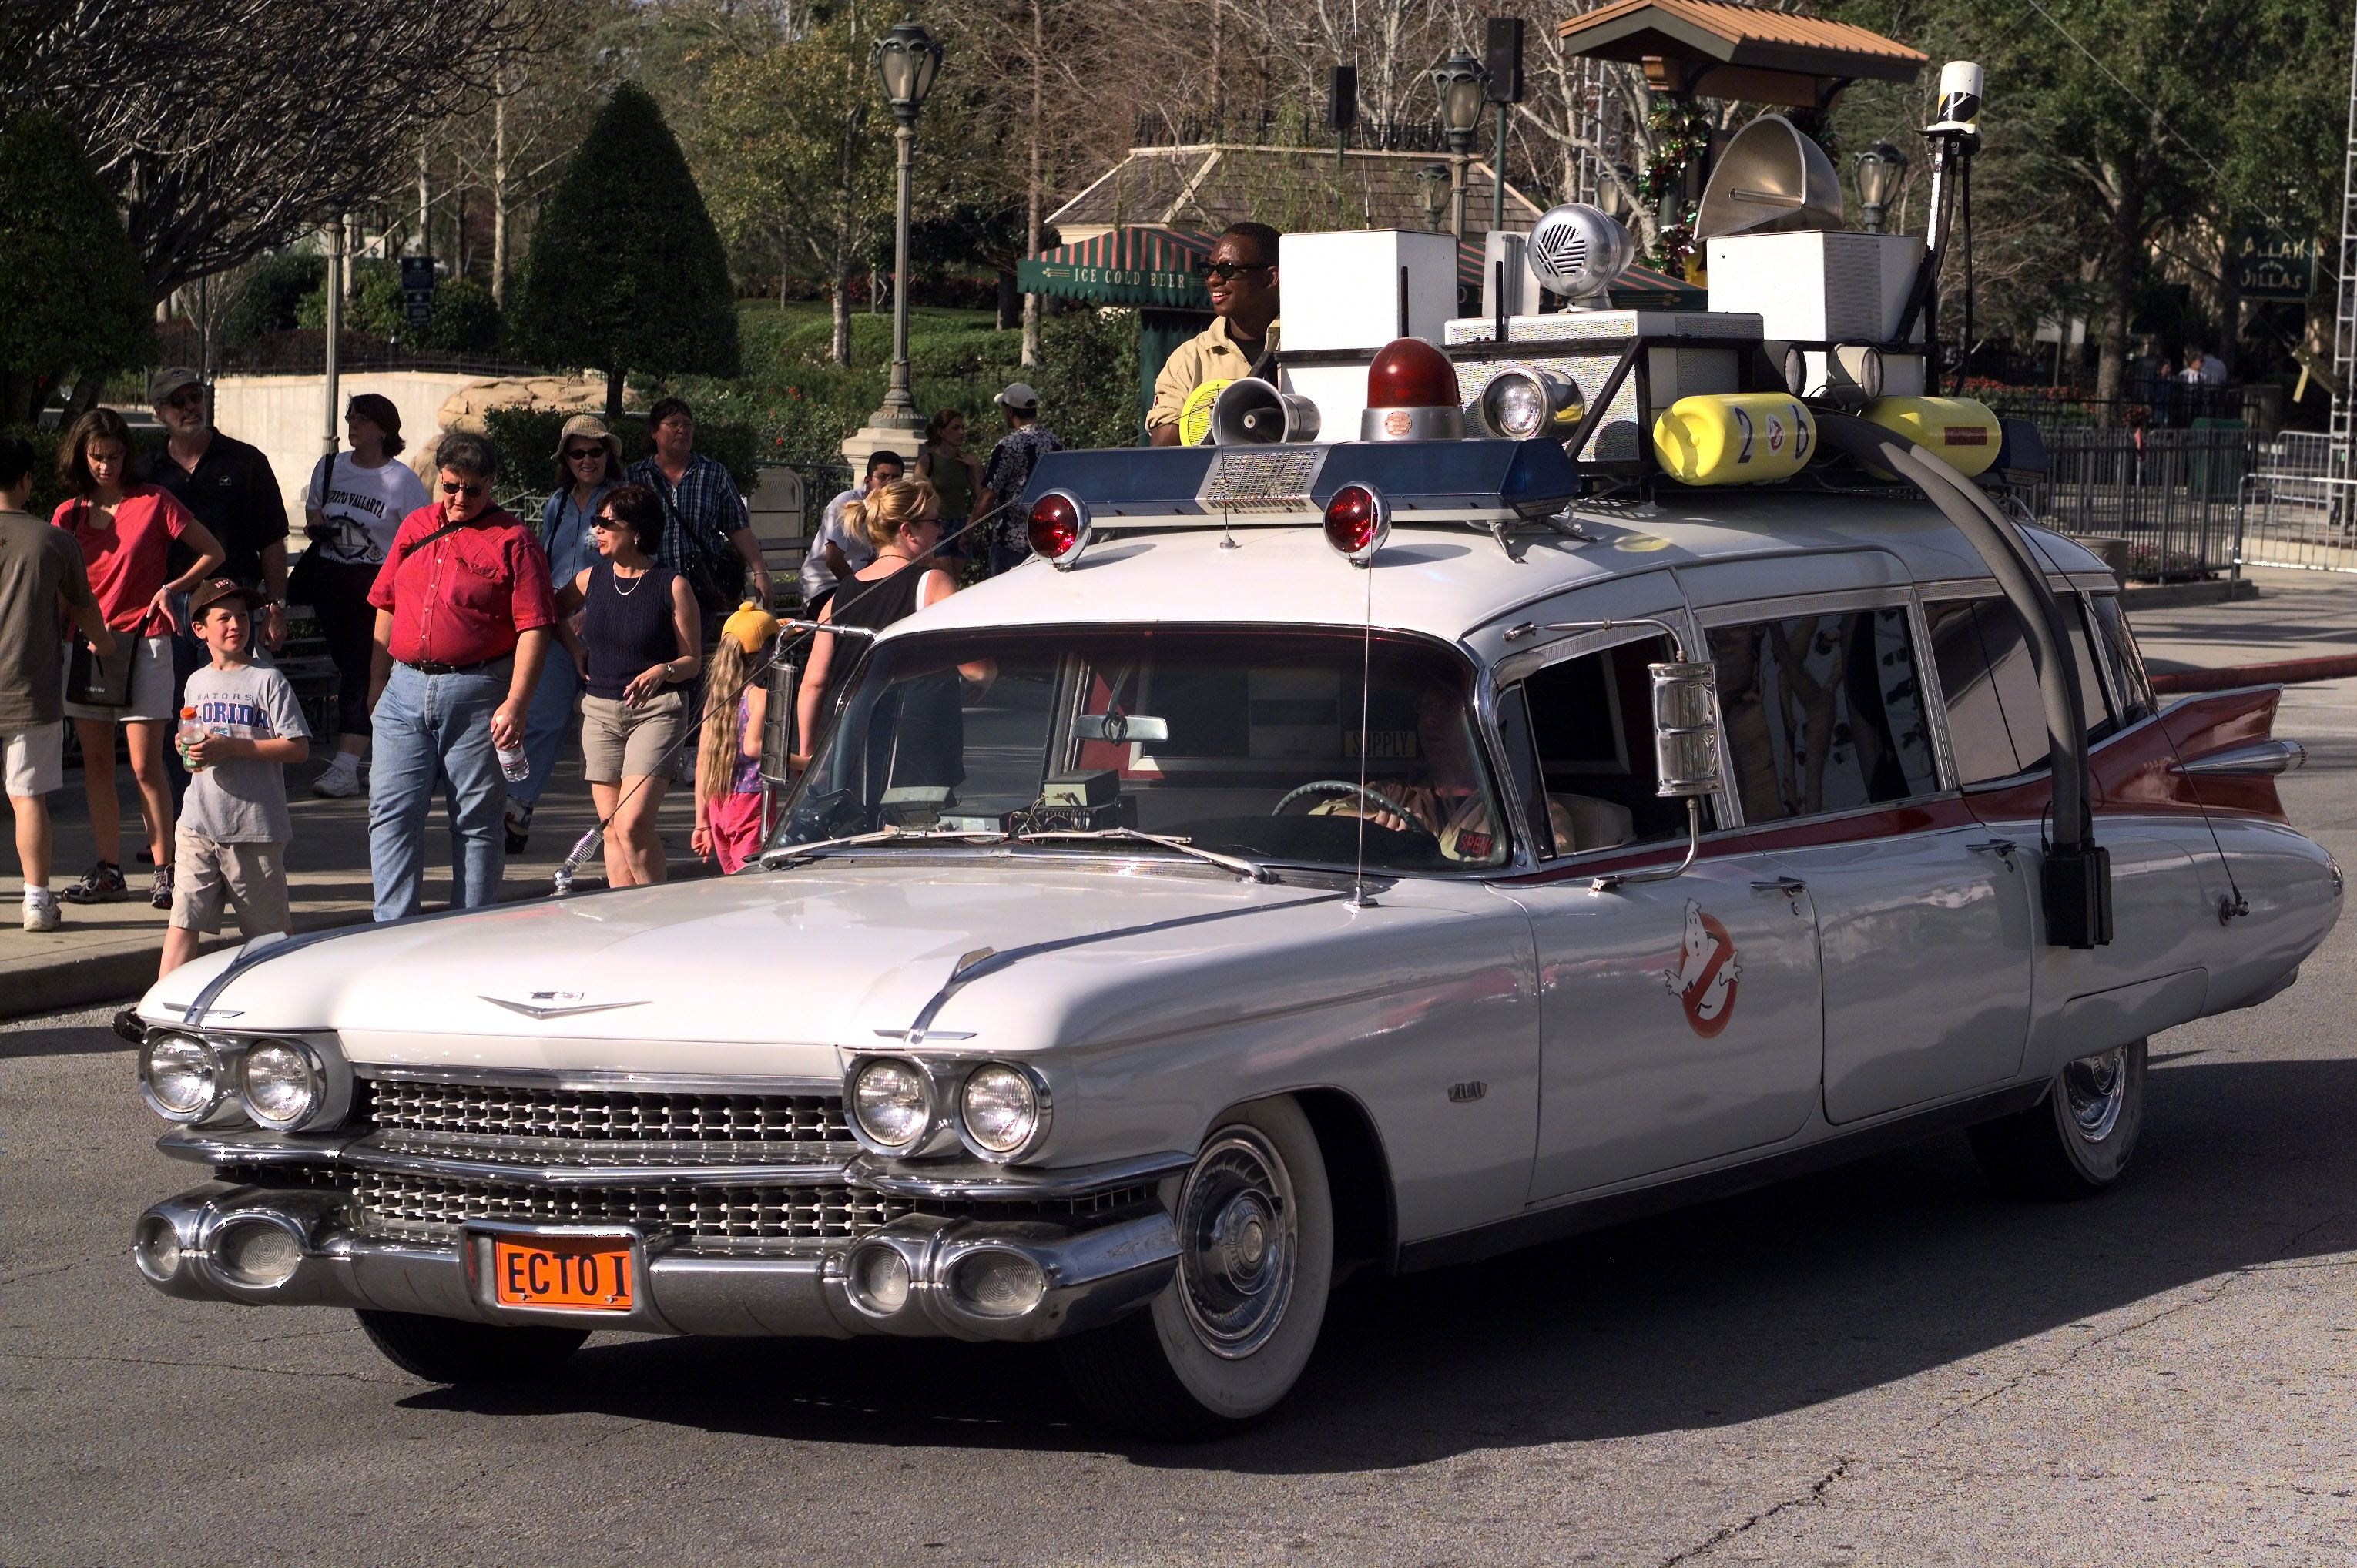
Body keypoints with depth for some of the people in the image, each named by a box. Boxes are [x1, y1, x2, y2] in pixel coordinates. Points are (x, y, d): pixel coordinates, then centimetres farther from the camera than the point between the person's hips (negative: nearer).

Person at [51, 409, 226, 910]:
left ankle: (165, 872, -3)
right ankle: (108, 872, 11)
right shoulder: (69, 514, 10)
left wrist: (172, 587, -11)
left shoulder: (153, 502, -1)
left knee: (145, 765, -7)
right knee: (96, 764, 5)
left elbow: (212, 553, 3)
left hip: (143, 640, -4)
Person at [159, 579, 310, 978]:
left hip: (256, 826, -4)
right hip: (198, 823, 4)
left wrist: (231, 747, -17)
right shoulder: (198, 682, 14)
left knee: (268, 928, 5)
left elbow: (298, 747, -11)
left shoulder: (267, 680, -4)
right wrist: (187, 748, 3)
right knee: (183, 918, -5)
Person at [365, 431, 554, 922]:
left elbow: (533, 628, -9)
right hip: (405, 688, 5)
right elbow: (386, 607, 20)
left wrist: (515, 704, -18)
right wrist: (377, 684, 15)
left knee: (476, 821, 3)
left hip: (477, 695, -5)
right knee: (392, 813, -1)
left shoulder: (511, 540, -3)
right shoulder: (415, 527, 13)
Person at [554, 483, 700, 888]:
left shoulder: (671, 586, -5)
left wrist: (663, 671, -22)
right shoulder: (591, 578, 7)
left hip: (656, 710, -5)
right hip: (599, 710, 5)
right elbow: (555, 612, 28)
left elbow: (693, 660, -2)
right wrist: (575, 649, 11)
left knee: (633, 824, -17)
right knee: (611, 828, 3)